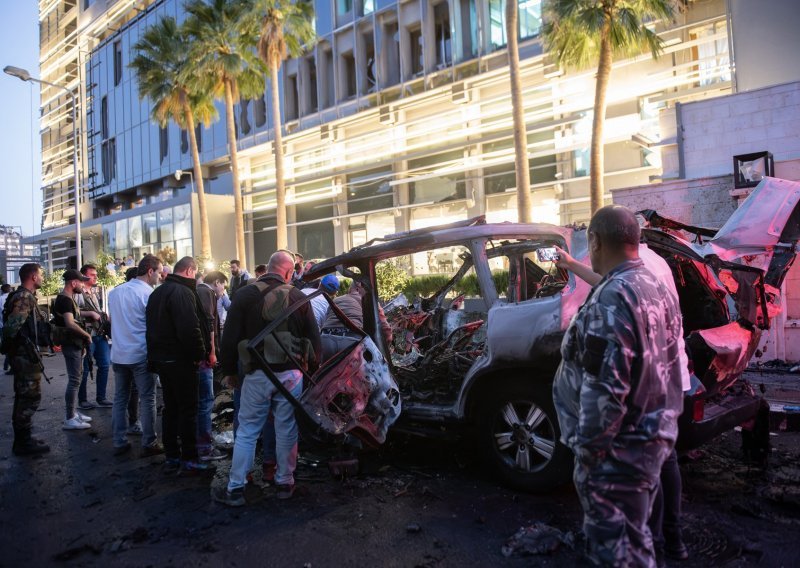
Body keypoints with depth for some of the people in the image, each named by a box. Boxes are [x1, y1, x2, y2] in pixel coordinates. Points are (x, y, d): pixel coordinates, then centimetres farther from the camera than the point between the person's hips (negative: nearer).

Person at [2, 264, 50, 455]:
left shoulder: (25, 296, 15)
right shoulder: (24, 297, -16)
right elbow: (13, 326, -25)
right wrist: (31, 350, -20)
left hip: (22, 354, 11)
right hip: (26, 355, -11)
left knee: (24, 396, 16)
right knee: (30, 396, -5)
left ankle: (23, 439, 24)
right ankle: (24, 442, 1)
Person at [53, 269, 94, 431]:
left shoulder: (68, 299, 15)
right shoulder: (65, 300, -18)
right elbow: (70, 324, -28)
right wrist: (87, 335, -17)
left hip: (75, 344, 11)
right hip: (71, 344, -11)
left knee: (76, 378, 16)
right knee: (74, 380, -8)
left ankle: (73, 412, 25)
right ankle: (70, 419, -4)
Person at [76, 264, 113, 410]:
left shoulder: (95, 291, 18)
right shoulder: (77, 292, -9)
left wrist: (104, 317, 13)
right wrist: (90, 313, -21)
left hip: (100, 334, 8)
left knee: (104, 364, 8)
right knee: (85, 368, 1)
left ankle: (101, 397, 18)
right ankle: (82, 400, 13)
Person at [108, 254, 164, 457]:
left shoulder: (115, 292, 8)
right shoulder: (148, 293, -12)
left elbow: (112, 320, 16)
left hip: (118, 354, 6)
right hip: (140, 355, -6)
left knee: (120, 399, 12)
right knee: (147, 400, 2)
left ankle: (119, 443, 18)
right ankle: (149, 444, 7)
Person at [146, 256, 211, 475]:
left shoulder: (157, 293, 15)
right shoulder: (183, 292, -17)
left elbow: (153, 328, 19)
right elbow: (190, 329, -26)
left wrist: (154, 358, 20)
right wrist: (200, 354, -13)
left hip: (161, 358, 9)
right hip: (181, 360, -9)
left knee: (170, 409, 15)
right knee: (188, 410, 0)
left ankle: (171, 458, 21)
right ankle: (188, 460, 5)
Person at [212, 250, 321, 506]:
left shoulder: (245, 295, -4)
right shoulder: (298, 298, -2)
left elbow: (230, 338, -3)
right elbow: (314, 339, 2)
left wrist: (229, 371, 8)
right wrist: (313, 370, 12)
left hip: (257, 374, 0)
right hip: (290, 374, 1)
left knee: (247, 430, 8)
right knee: (286, 430, 10)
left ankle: (235, 488, 14)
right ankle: (284, 482, 22)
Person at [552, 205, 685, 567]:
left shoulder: (612, 297, -21)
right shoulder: (657, 289, 11)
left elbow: (605, 384, -24)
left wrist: (588, 444, -15)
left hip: (618, 448, -10)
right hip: (653, 437, 10)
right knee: (632, 536, 24)